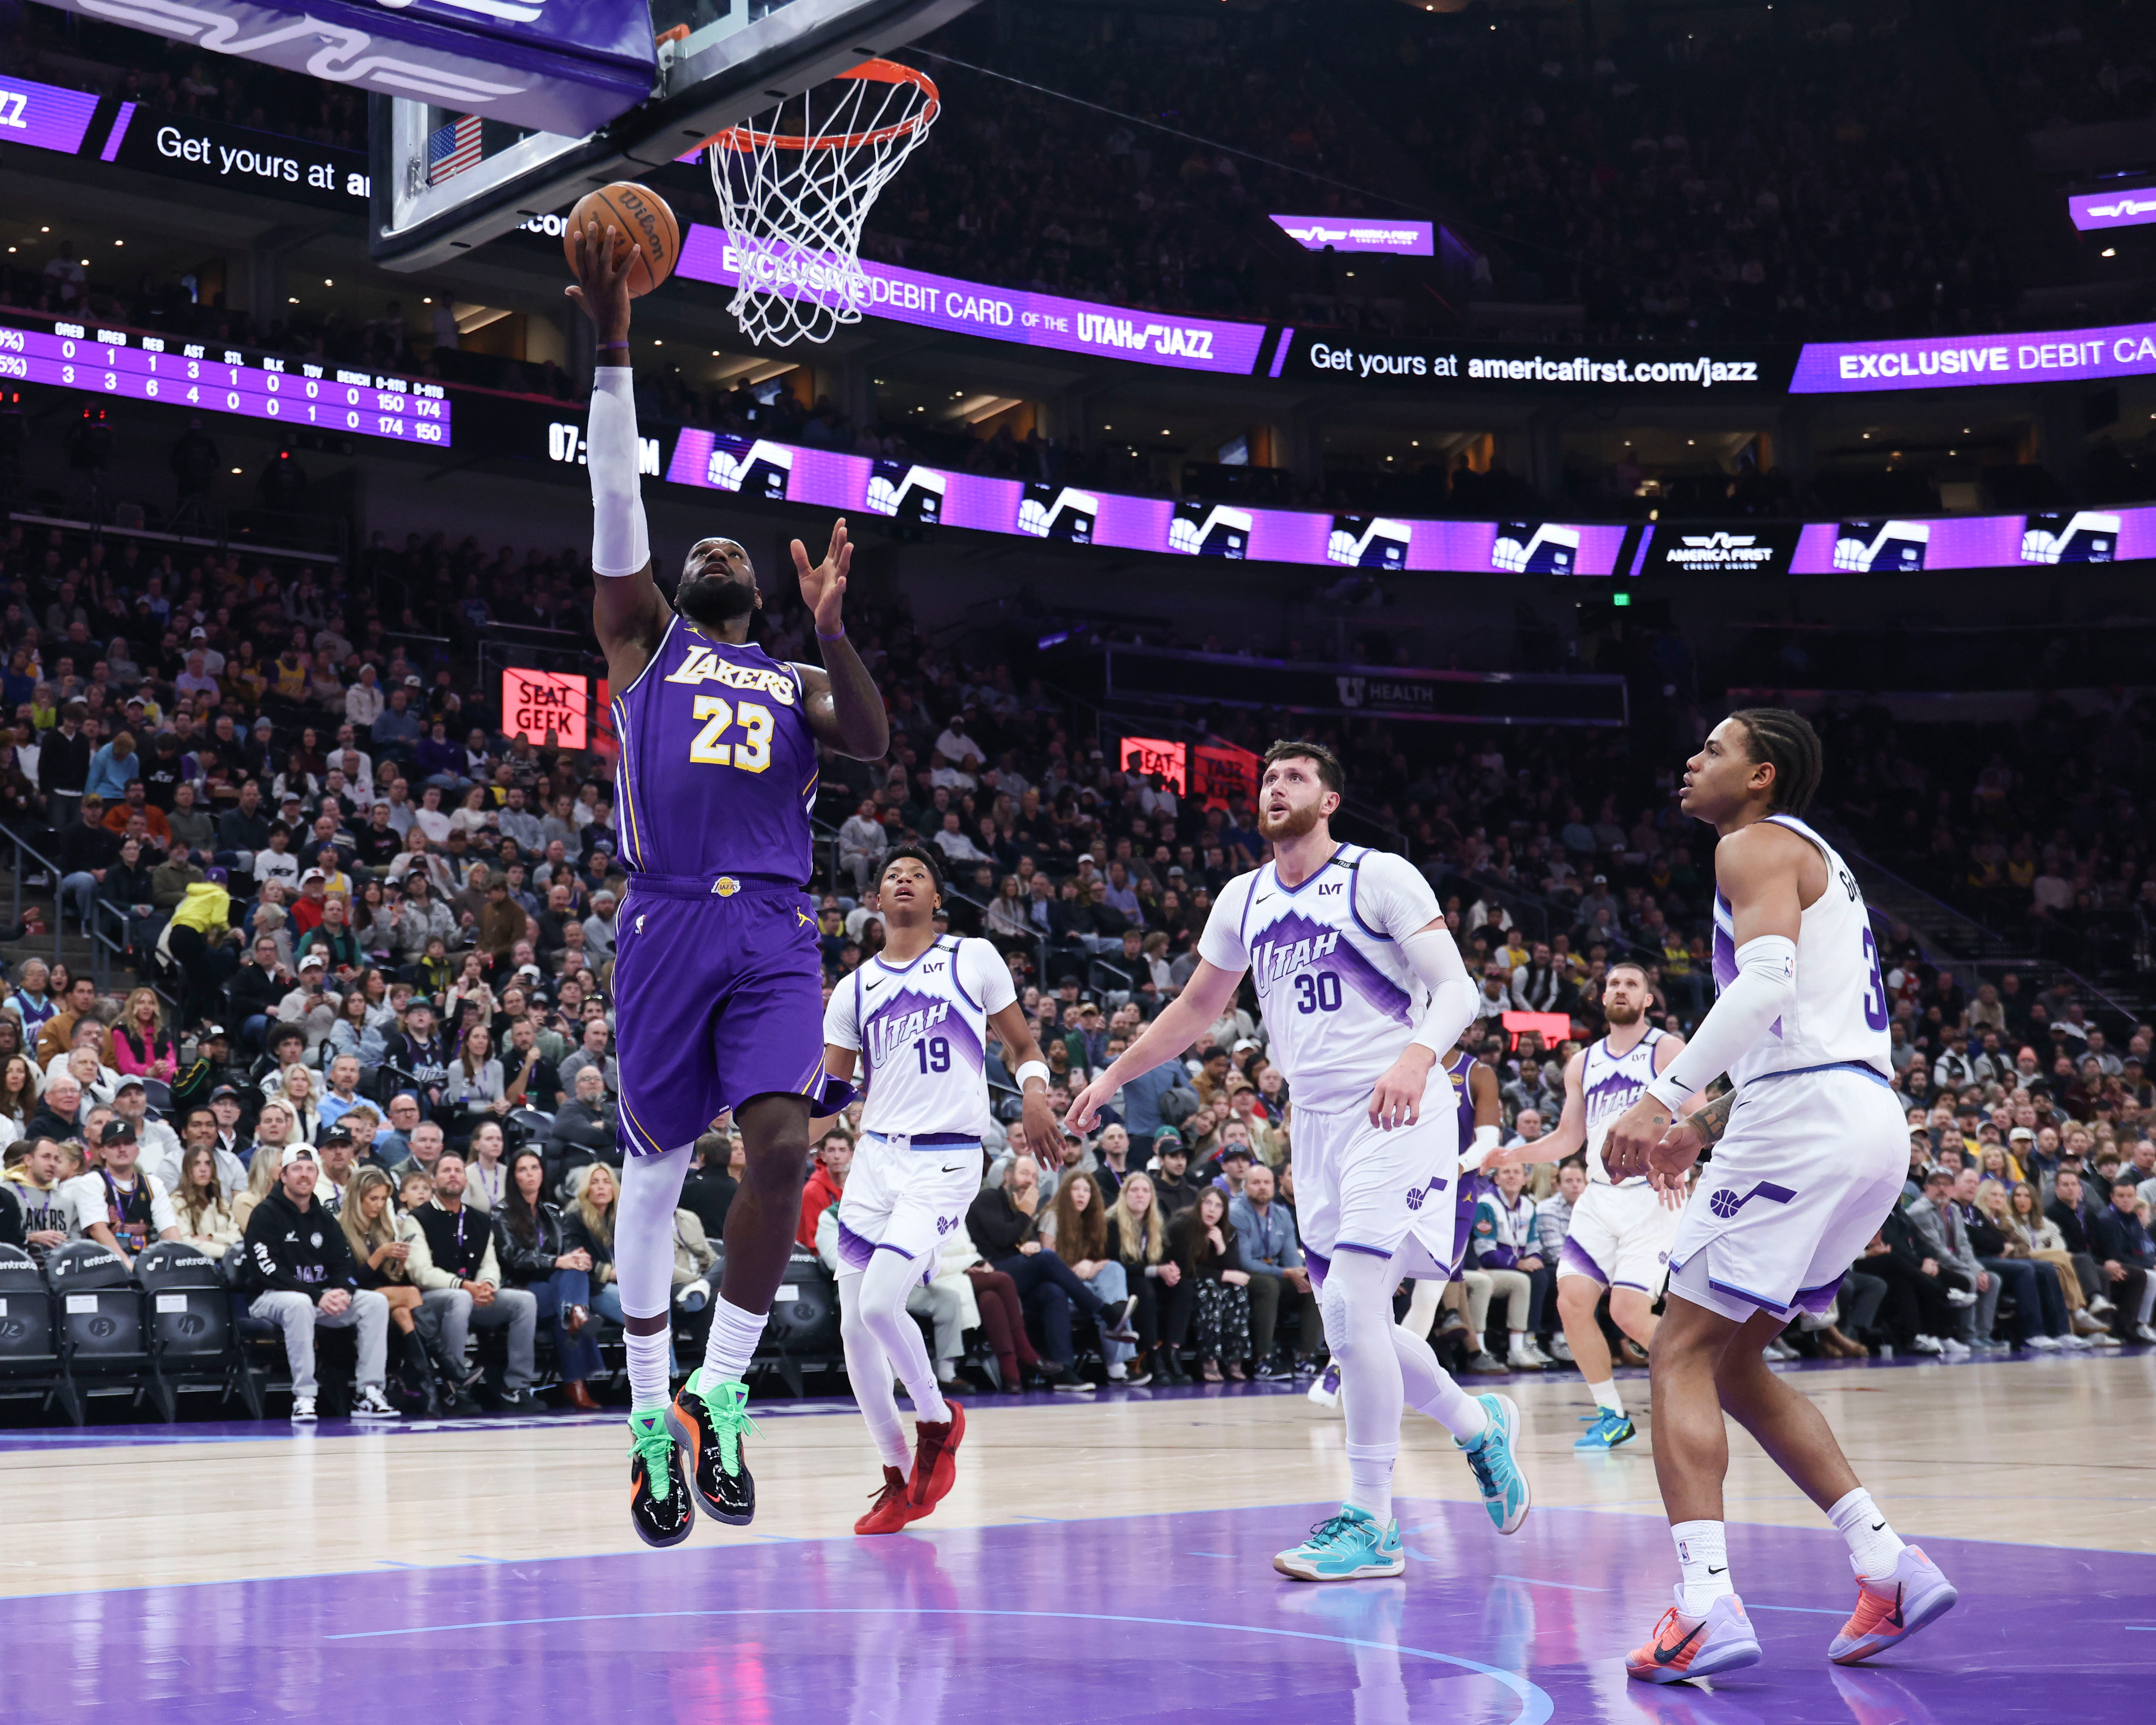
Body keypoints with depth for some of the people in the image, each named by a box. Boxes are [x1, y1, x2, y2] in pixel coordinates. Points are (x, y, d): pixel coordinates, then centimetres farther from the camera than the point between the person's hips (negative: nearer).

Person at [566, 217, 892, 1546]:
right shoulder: (646, 643, 17)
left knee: (784, 1148, -18)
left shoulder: (799, 683, 22)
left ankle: (723, 1394, -6)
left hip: (777, 937, 1)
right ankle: (654, 1420, 13)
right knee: (657, 1171, 3)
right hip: (671, 925, -1)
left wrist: (834, 627, -10)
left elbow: (875, 744, 2)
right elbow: (617, 504, 6)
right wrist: (614, 346, -1)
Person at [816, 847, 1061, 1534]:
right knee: (855, 1327, 0)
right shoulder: (855, 988, 14)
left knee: (879, 1304, -21)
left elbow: (1023, 1046, 10)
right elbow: (830, 1088, 14)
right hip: (876, 1155, 5)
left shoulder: (974, 960, 5)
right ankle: (899, 1479, 16)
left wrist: (1034, 1091, -10)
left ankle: (938, 1418, 7)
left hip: (945, 1161, -5)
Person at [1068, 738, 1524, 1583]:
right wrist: (1112, 1078, 21)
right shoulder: (1244, 900, 11)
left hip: (1395, 1117, -7)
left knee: (1352, 1304, -17)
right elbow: (1195, 1009, 23)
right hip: (1315, 1124, 7)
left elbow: (1456, 990, -14)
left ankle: (1369, 1522, -8)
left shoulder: (1380, 878, -8)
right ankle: (1478, 1425, 32)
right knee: (1348, 1323, 7)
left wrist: (1418, 1055, -33)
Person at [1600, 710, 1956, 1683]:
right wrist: (1703, 1130, 25)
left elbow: (1768, 981, -20)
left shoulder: (1756, 845, -2)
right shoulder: (1814, 861, 28)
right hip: (1871, 1124, 9)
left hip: (1807, 1118, -9)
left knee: (1681, 1357, -8)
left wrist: (1664, 1098, -24)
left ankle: (1707, 1607, -20)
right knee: (1732, 1362, 16)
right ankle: (1888, 1566, 10)